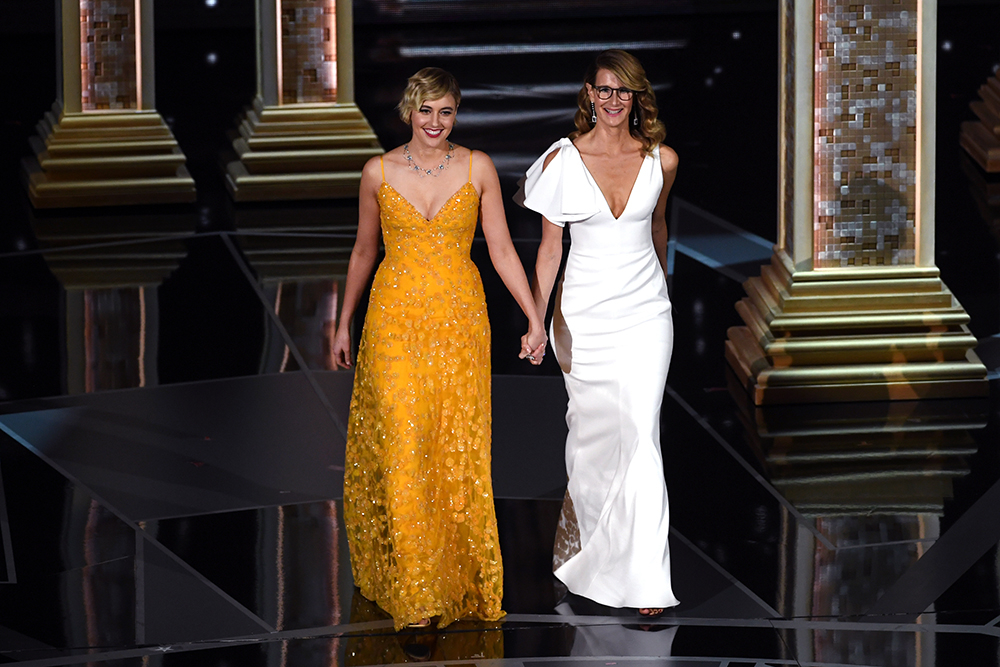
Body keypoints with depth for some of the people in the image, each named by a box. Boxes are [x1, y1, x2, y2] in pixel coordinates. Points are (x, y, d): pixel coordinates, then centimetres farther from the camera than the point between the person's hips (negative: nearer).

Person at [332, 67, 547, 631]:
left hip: (460, 320, 1)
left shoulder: (478, 168, 1)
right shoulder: (379, 172, 2)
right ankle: (413, 592, -5)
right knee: (403, 447, -8)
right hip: (396, 320, -1)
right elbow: (364, 252, 12)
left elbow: (501, 250, 2)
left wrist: (535, 318, -4)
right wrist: (345, 323, 17)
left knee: (459, 450, 3)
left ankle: (462, 578, 18)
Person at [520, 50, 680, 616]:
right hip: (584, 312, 0)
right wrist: (535, 321, -3)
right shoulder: (564, 160, -6)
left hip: (645, 312, 0)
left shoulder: (661, 160, -2)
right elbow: (550, 246, -1)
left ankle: (645, 577, -10)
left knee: (640, 435, -9)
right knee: (591, 427, 12)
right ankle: (584, 524, 40)